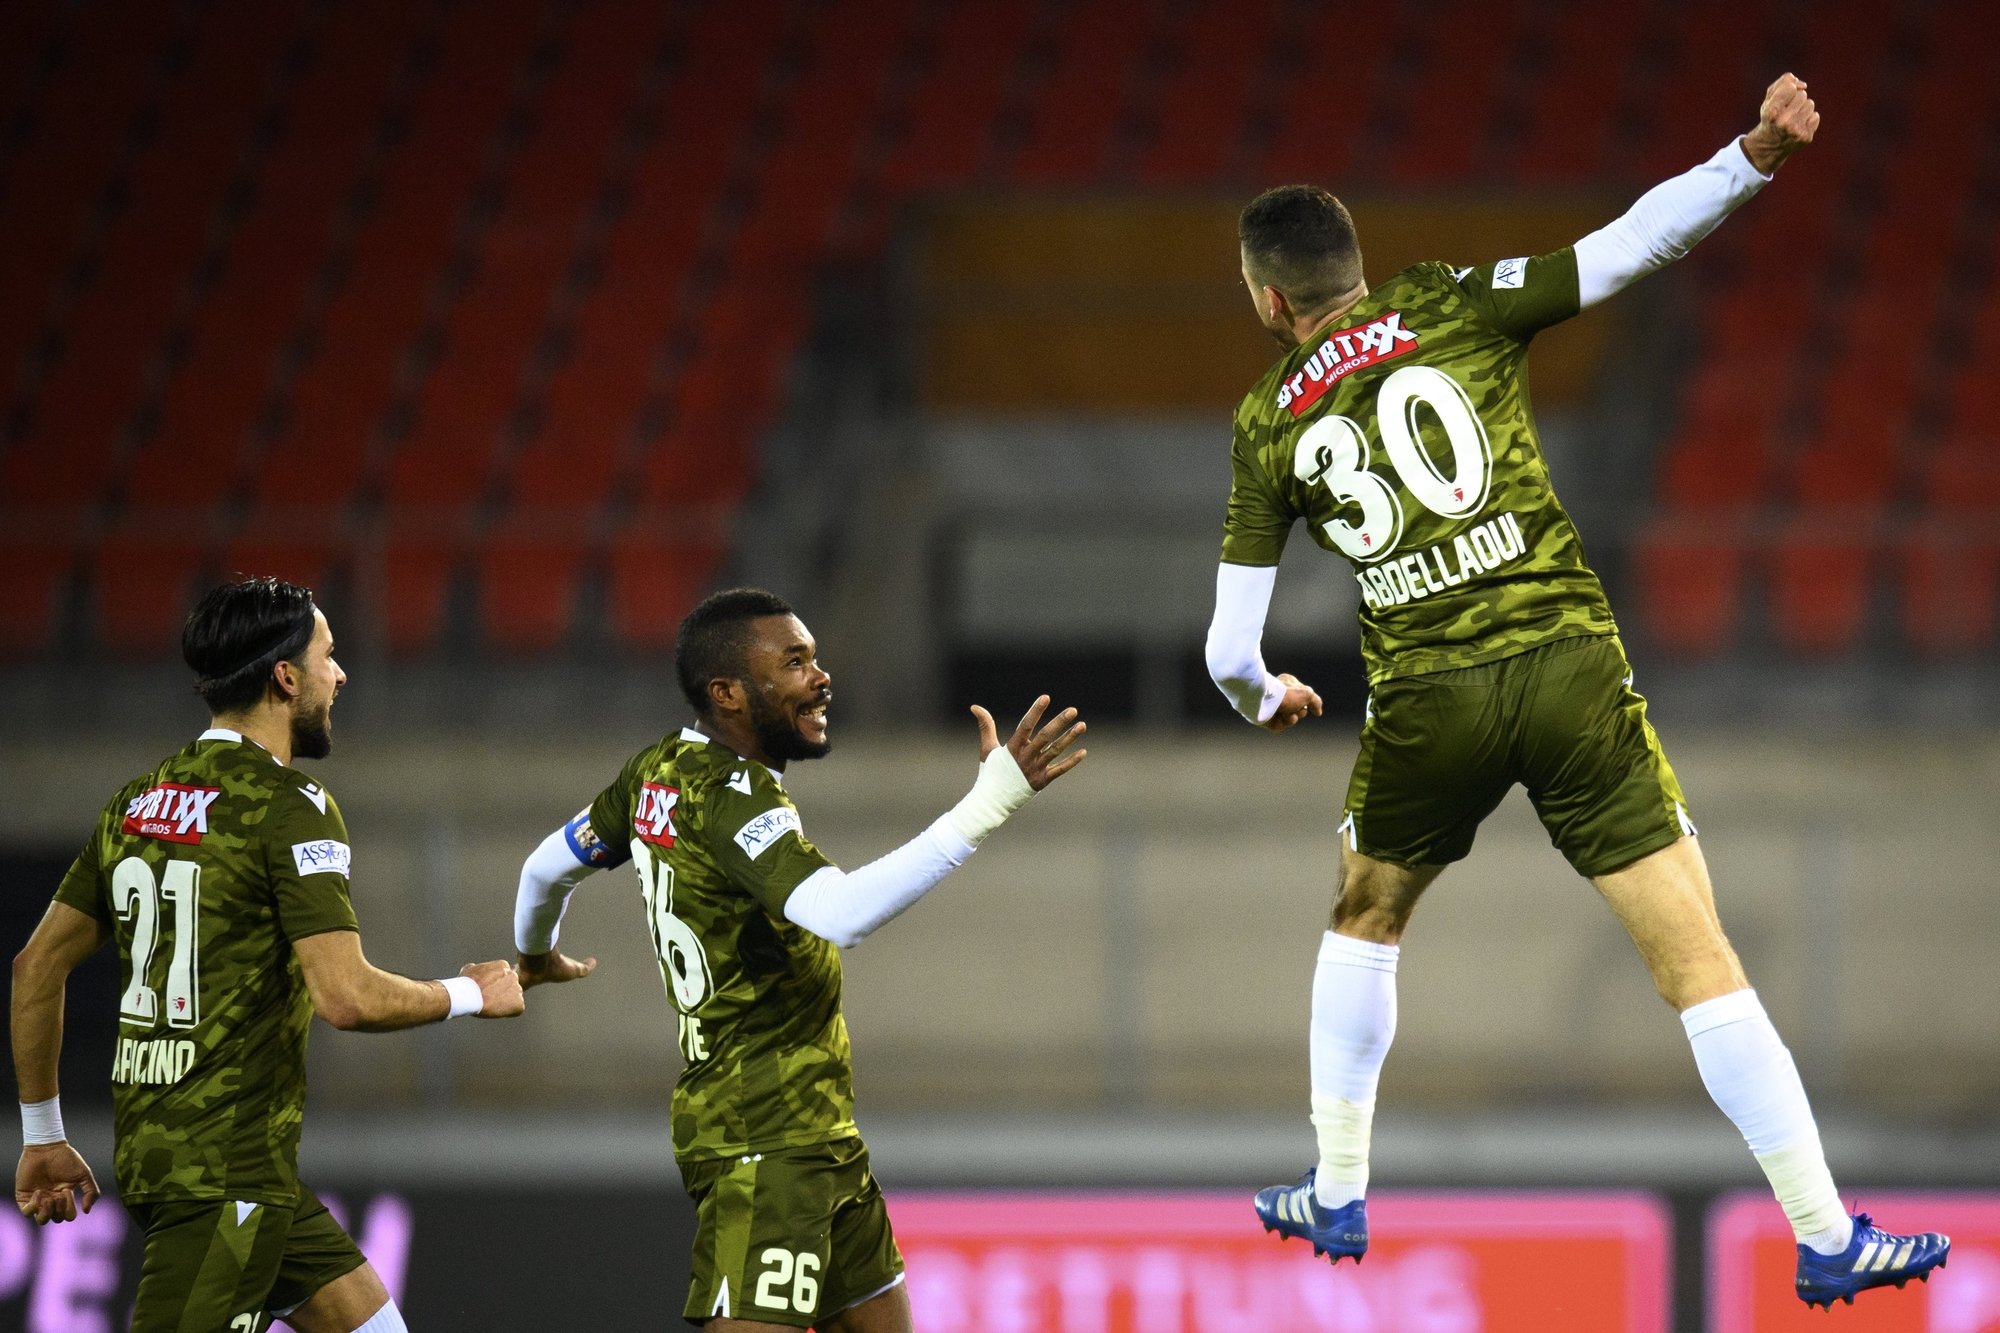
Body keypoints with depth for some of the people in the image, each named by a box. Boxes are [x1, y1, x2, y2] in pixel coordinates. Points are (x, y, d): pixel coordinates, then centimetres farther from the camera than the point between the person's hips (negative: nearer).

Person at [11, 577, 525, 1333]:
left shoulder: (137, 801, 11)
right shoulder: (290, 806, -13)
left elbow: (38, 965, 13)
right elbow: (347, 997, -20)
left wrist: (43, 1135, 20)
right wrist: (474, 996, -2)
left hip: (148, 1149, 9)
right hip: (230, 1169, -9)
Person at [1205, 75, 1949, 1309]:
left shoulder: (1269, 430, 10)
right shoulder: (1450, 312, 6)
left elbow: (1230, 652, 12)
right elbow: (1628, 248, -7)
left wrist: (1265, 699, 34)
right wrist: (1757, 154, -7)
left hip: (1429, 700, 1)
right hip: (1569, 666, -1)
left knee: (1365, 920, 31)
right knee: (1697, 959, -1)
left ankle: (1338, 1198, 34)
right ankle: (1826, 1238, -4)